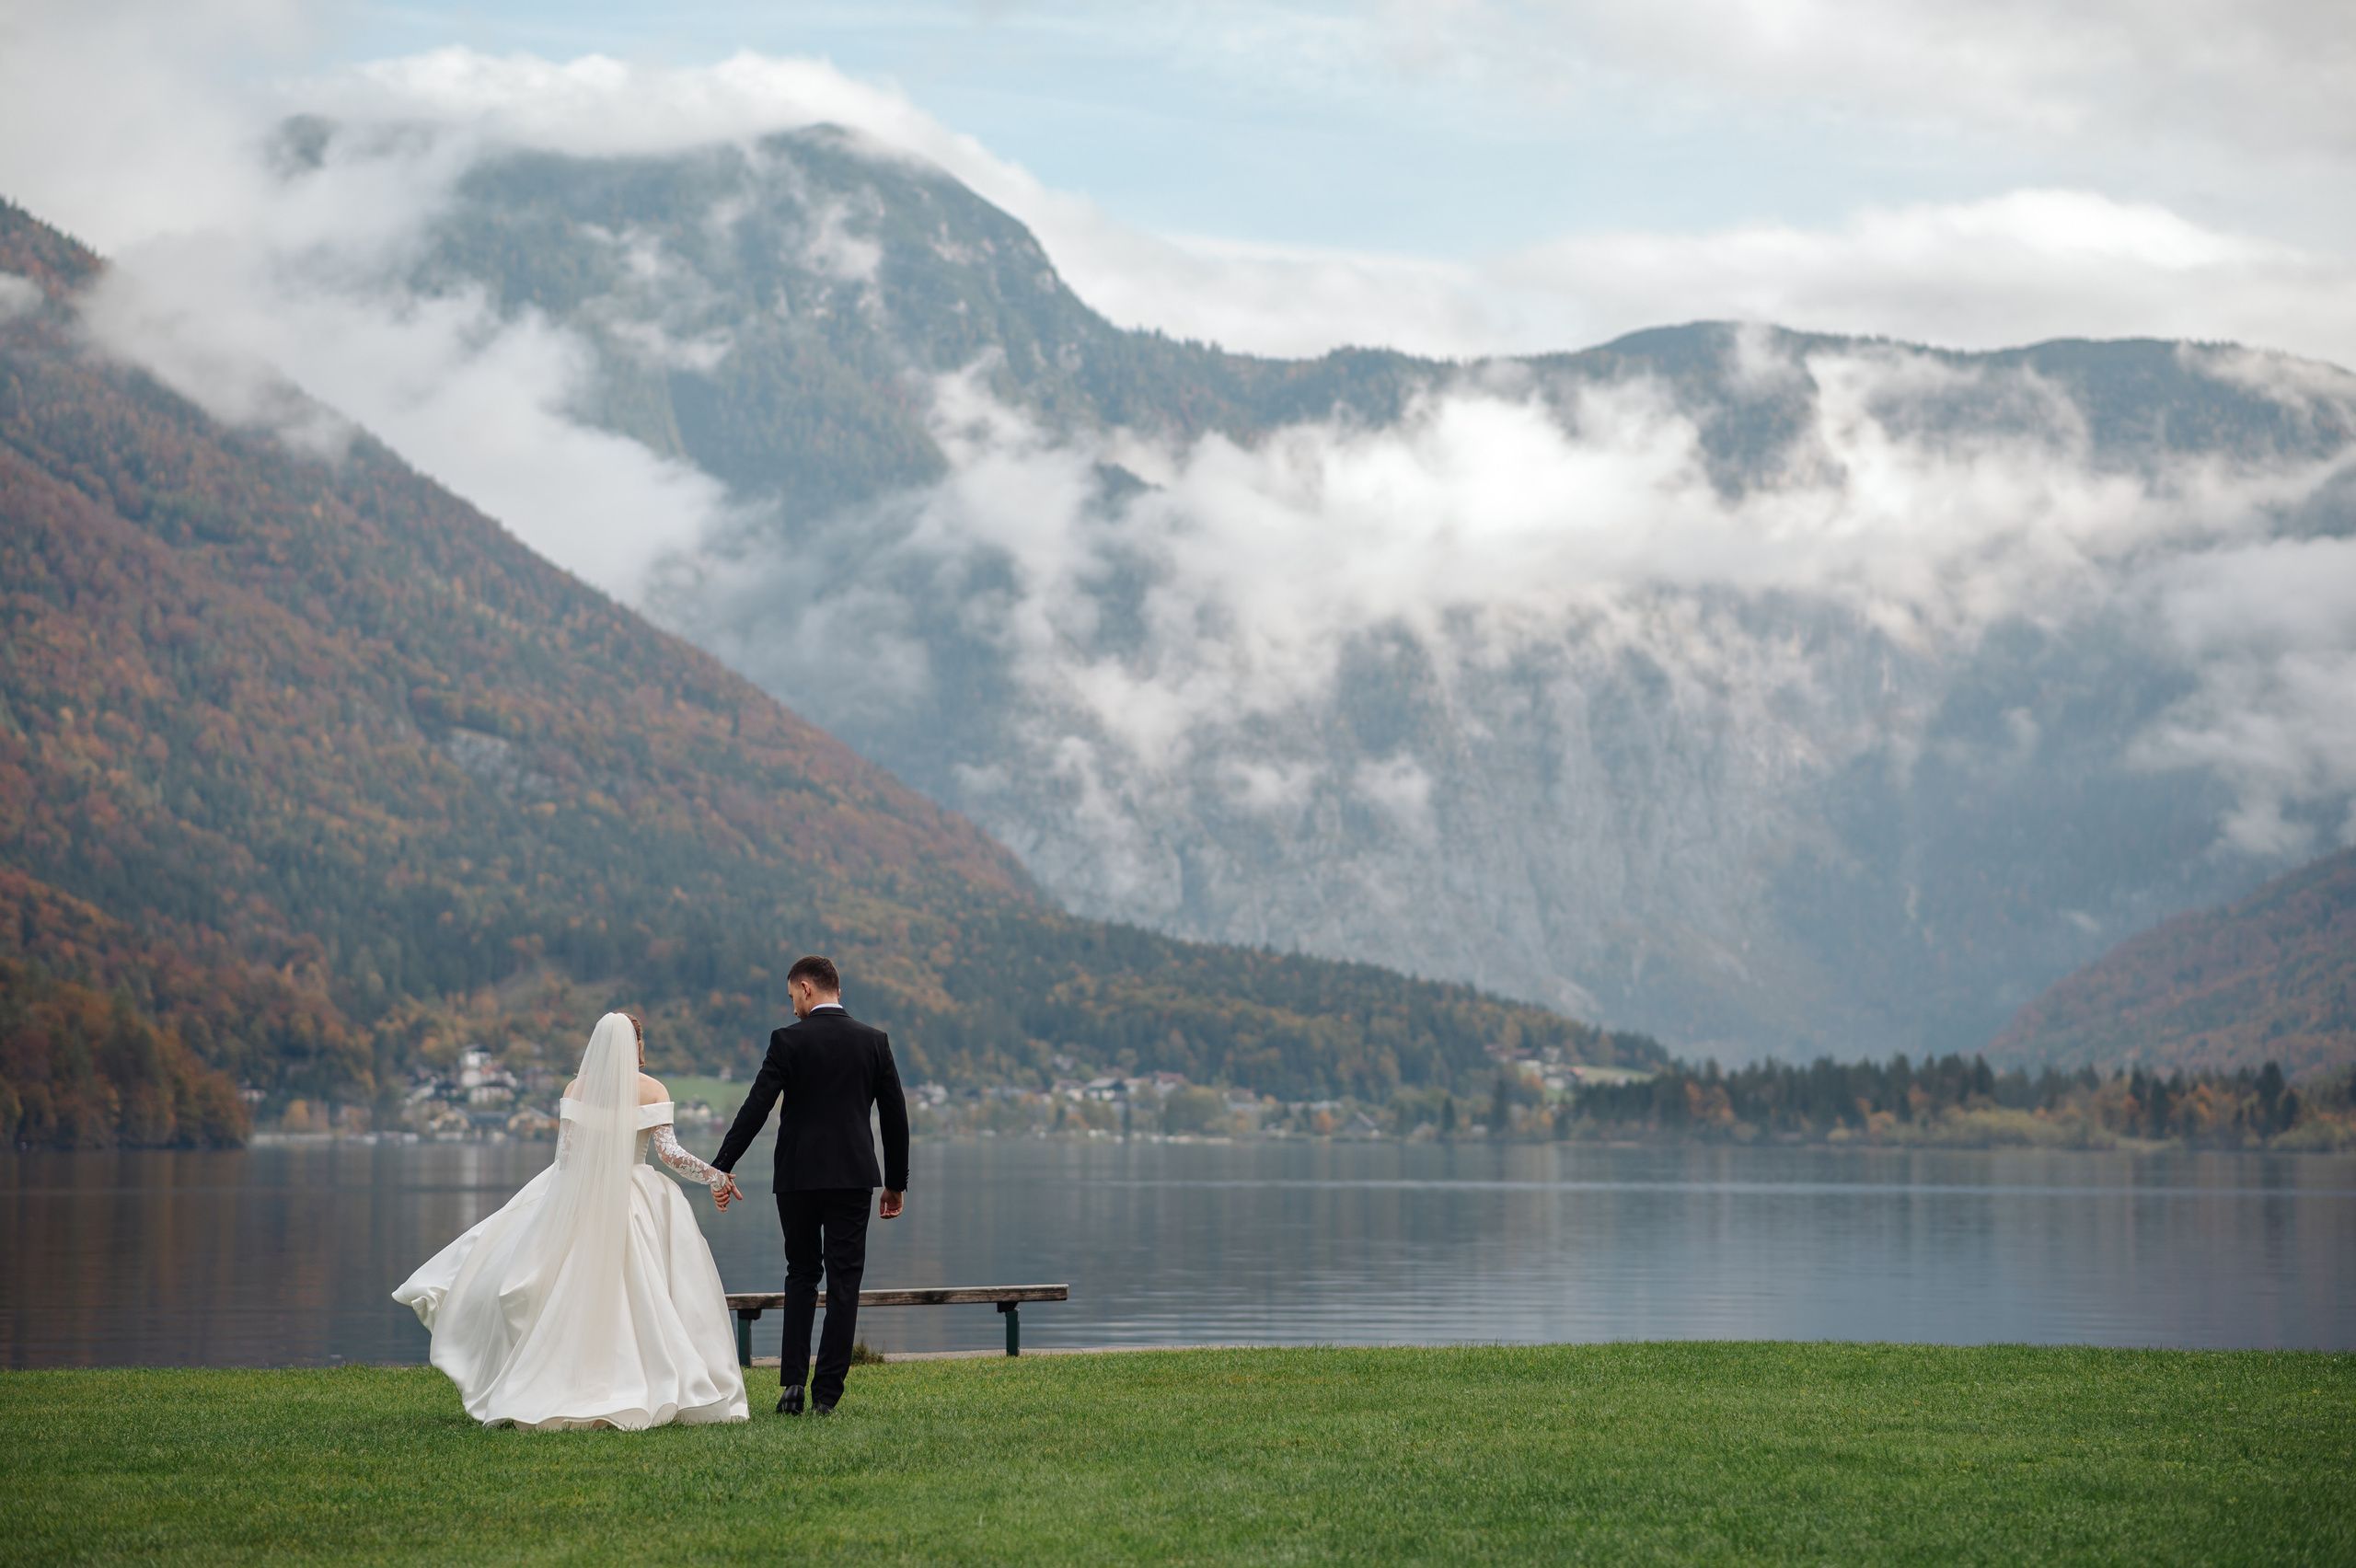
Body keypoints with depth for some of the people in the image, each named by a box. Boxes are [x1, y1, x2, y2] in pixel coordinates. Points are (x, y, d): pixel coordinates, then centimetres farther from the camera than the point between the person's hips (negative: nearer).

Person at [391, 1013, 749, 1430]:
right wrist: (714, 1176, -2)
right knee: (646, 1299, 2)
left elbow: (565, 1152, -4)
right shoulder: (653, 1091, -4)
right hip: (635, 1203, -2)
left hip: (577, 1202, 2)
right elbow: (668, 1151, -11)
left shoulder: (577, 1088, 1)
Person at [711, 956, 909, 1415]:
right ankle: (826, 1391, 0)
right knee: (843, 1280, 4)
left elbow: (756, 1107, -9)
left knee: (801, 1274, 13)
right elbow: (895, 1115, 7)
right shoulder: (874, 1041, 4)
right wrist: (896, 1182, 15)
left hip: (798, 1177, -1)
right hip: (854, 1175, 1)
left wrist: (722, 1166, -3)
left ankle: (792, 1383, 2)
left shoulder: (788, 1040, -6)